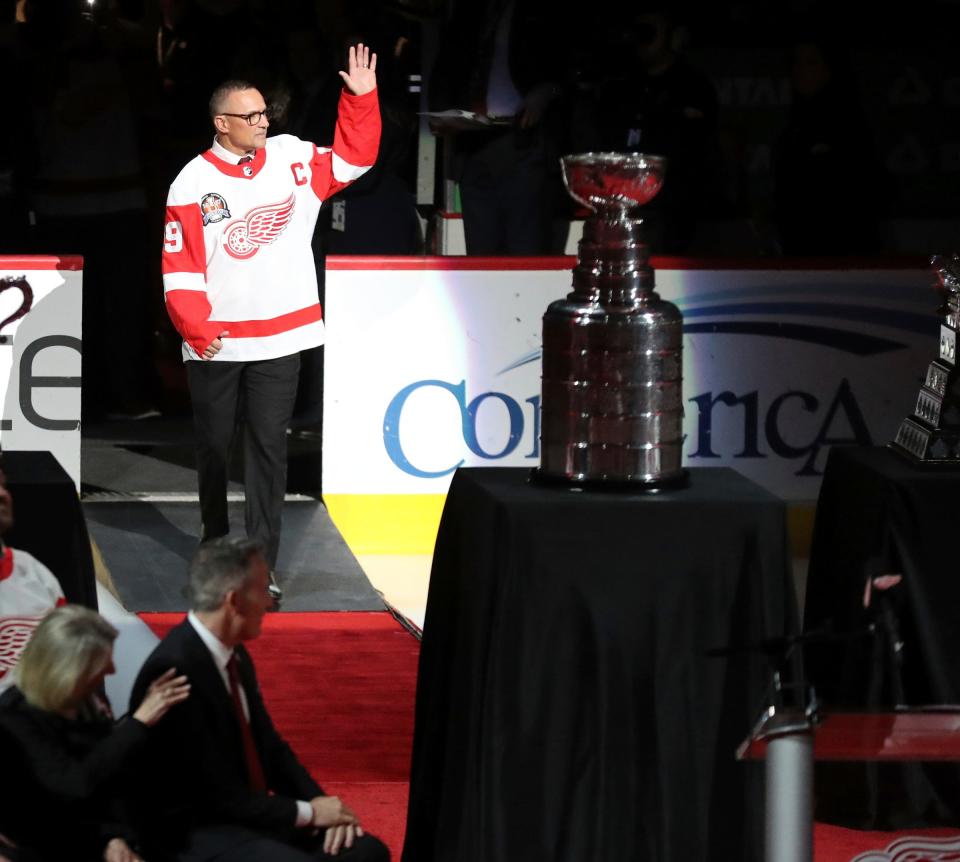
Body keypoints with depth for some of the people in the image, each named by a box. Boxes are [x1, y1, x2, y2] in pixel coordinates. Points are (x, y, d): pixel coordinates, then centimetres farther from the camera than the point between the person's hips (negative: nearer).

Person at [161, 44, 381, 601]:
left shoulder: (292, 159, 2)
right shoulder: (193, 183, -7)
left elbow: (354, 158, 8)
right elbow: (180, 266, -7)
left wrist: (361, 98, -4)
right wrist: (196, 327, -15)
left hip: (280, 338, 1)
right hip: (216, 345, -1)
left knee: (269, 448, -1)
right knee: (214, 446, 13)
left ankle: (263, 563, 0)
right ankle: (215, 542, 34)